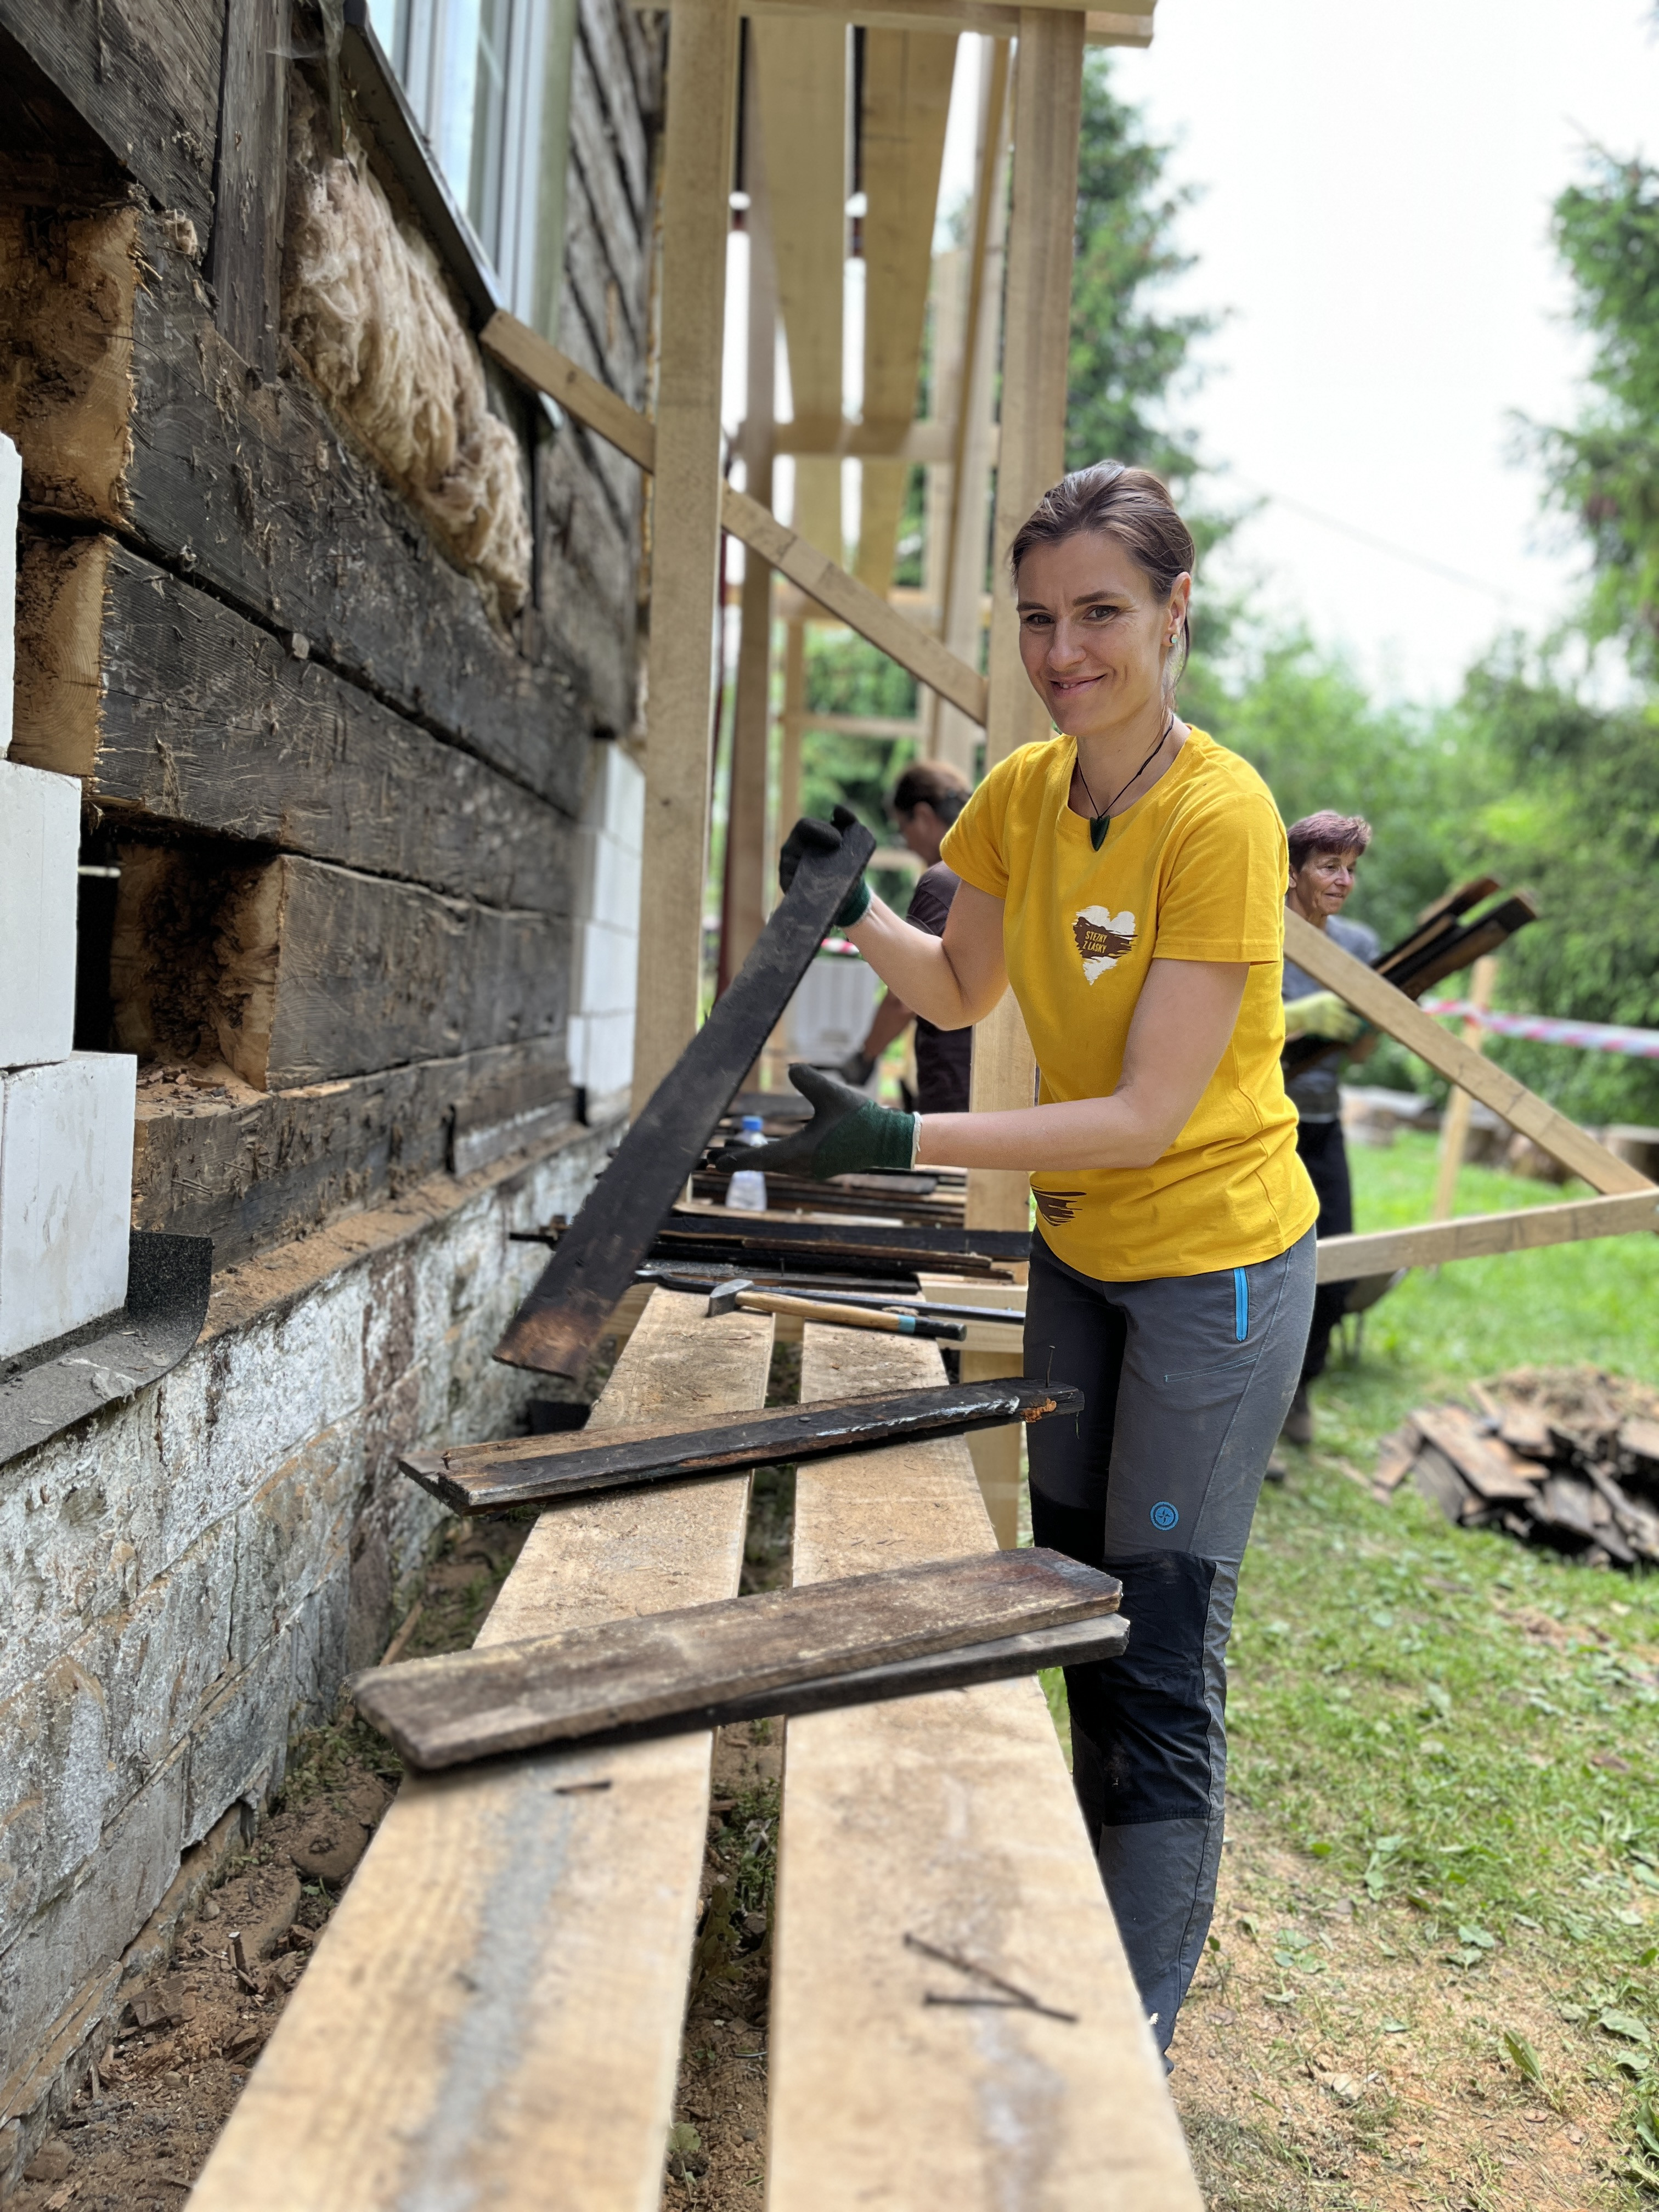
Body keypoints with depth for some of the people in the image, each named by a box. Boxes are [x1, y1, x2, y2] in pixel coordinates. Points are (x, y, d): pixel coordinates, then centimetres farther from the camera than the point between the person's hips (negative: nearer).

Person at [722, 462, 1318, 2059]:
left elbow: (1149, 1112, -26)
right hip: (1079, 1249, 7)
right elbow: (961, 991, 12)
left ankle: (1135, 2032, 13)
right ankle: (1085, 1934, 38)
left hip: (1212, 1258, -7)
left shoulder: (1219, 817, -24)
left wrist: (905, 1142, -31)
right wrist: (851, 917, -7)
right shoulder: (1023, 792, -2)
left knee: (1160, 1659, -2)